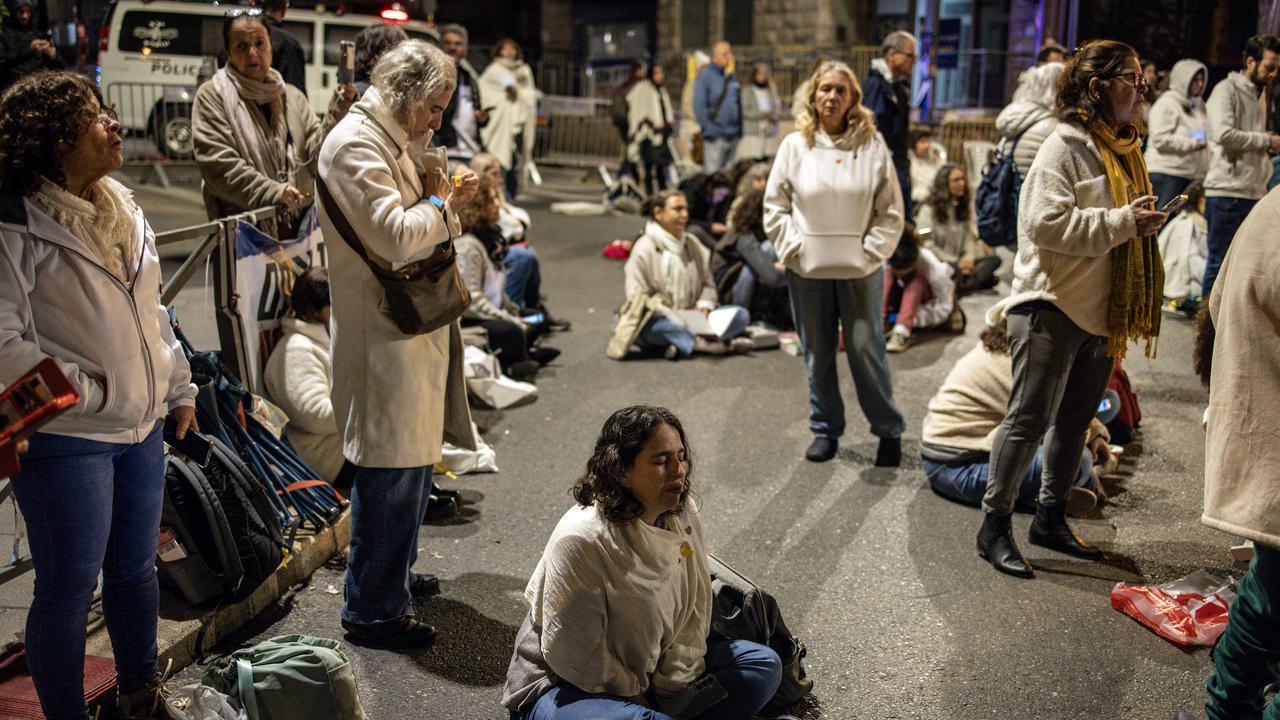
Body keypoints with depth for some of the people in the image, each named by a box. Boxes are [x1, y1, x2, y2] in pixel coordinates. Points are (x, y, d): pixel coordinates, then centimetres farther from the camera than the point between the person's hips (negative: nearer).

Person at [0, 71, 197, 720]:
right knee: (69, 587, 4)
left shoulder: (122, 211, 9)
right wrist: (88, 391, -16)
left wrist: (179, 390, 18)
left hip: (142, 427, 7)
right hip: (67, 440, -7)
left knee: (135, 568, 19)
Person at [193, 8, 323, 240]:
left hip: (298, 224, 4)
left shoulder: (292, 96, 14)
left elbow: (319, 155, 6)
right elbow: (218, 164, -10)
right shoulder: (212, 96, 1)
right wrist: (273, 191, -20)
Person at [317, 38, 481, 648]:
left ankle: (394, 576, 37)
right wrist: (445, 205, -8)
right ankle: (372, 612, 8)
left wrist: (434, 191, 6)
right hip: (382, 337, -11)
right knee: (390, 474, -4)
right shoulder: (355, 144, -15)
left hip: (413, 328, 11)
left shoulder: (393, 141, 16)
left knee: (413, 461, 20)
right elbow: (396, 237, -24)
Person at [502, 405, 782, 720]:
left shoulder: (685, 515, -5)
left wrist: (671, 693, -5)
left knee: (763, 664, -1)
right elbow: (573, 654, -22)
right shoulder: (581, 540, -26)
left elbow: (693, 615, 2)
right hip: (563, 687, -7)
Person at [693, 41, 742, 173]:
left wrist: (739, 131, 11)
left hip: (733, 136, 7)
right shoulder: (705, 75, -5)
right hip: (716, 137, -7)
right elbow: (699, 106, -12)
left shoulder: (731, 77, 15)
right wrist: (709, 129, -17)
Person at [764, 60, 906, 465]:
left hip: (860, 269, -1)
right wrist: (794, 249, -3)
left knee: (866, 350, -1)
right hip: (807, 269, 2)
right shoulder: (795, 145, 2)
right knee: (817, 354, 10)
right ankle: (825, 429, 24)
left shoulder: (873, 145, -1)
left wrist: (871, 252, -6)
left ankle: (889, 431, 15)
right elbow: (775, 207, 6)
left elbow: (890, 211, 2)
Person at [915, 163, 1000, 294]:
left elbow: (970, 237, 9)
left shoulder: (966, 205, 14)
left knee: (995, 259, -22)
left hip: (960, 262, 7)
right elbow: (926, 245, -10)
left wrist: (968, 259, -10)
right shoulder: (928, 209, -5)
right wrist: (956, 262, -12)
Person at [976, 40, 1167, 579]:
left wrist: (1146, 223, 9)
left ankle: (1050, 518, 28)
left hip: (1101, 312, 9)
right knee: (1029, 419, -5)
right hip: (1052, 308, -9)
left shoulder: (1123, 149, 14)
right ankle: (994, 526, 5)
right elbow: (1047, 223, -25)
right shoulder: (1065, 146, -13)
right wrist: (1121, 223, -24)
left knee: (1075, 421, 15)